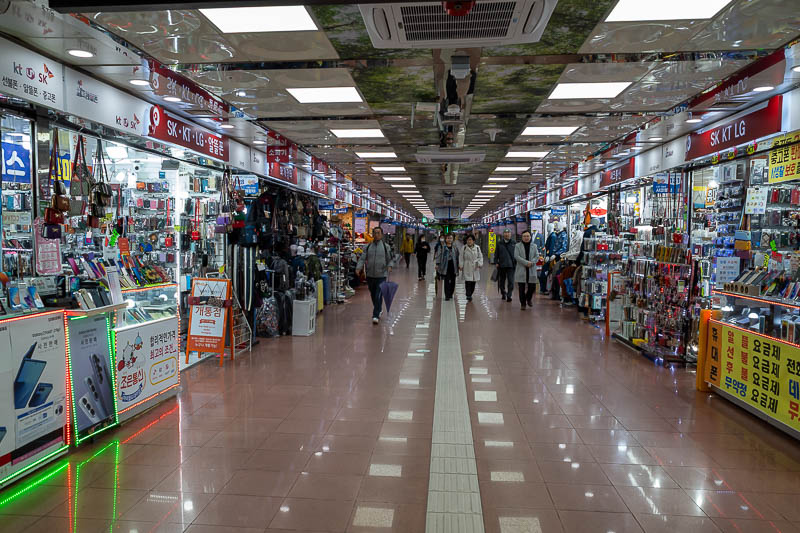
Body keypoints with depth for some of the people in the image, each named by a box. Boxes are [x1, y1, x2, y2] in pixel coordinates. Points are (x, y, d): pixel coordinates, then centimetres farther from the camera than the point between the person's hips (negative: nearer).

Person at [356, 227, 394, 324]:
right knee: (373, 295, 15)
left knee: (378, 296, -10)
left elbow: (390, 259, 4)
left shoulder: (386, 246, 2)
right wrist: (358, 267, -14)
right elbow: (362, 258, 2)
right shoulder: (368, 247, 7)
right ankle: (378, 310, 36)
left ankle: (376, 315, -7)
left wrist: (390, 266, -17)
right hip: (370, 275, 3)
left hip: (381, 275, -3)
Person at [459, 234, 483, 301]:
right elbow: (461, 257, 3)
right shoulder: (464, 248, 2)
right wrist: (461, 266, -3)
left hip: (475, 267, 2)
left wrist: (480, 264, -3)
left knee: (473, 282, 5)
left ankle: (470, 294, 21)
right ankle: (468, 295, -8)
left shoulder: (477, 248, 6)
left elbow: (480, 257, 10)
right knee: (468, 281, -11)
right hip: (467, 268, -2)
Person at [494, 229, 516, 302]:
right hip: (502, 265, 2)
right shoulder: (499, 243, 6)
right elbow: (496, 254, 8)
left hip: (511, 265, -2)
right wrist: (496, 262, 0)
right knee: (502, 281, 13)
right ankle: (503, 294, 29)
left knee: (510, 281, -8)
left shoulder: (513, 243, 4)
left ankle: (509, 295, -5)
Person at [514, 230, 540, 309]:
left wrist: (531, 262, -14)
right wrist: (526, 262, -16)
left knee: (532, 287, 1)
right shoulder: (518, 246, 3)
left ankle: (529, 298, 31)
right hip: (521, 270, -2)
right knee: (522, 288, 0)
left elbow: (537, 256, 5)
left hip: (531, 270, 2)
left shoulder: (534, 246, 12)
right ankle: (523, 303, 11)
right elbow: (516, 256, -8)